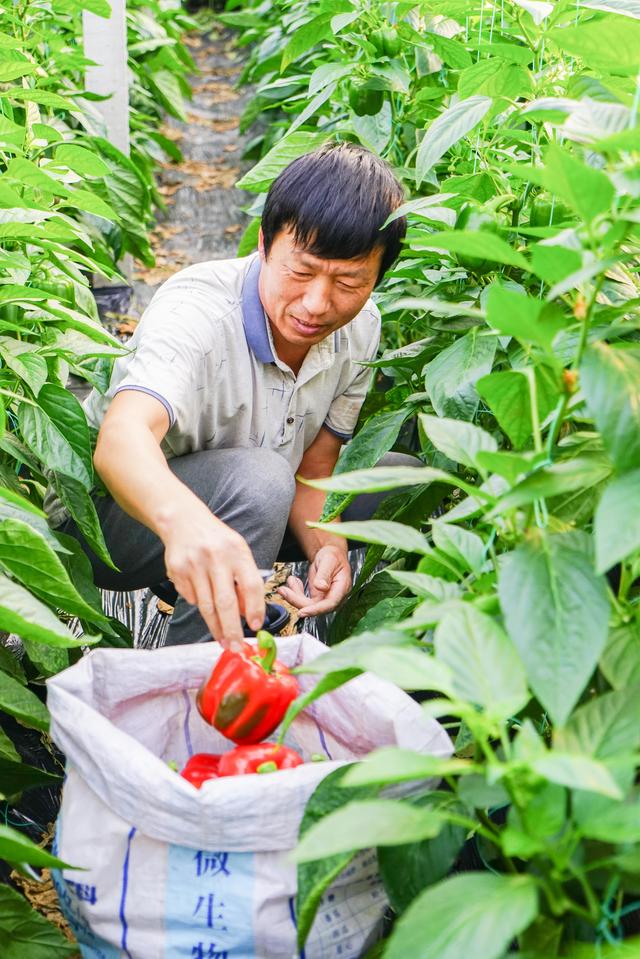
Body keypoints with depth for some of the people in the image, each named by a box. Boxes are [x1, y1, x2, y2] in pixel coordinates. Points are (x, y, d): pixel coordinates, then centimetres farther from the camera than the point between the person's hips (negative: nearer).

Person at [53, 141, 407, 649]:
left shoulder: (361, 327, -9)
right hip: (108, 512, -7)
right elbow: (122, 438, -50)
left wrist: (328, 547, -25)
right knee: (256, 479, -35)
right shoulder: (195, 311, -31)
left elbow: (312, 470, -3)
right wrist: (183, 519, -72)